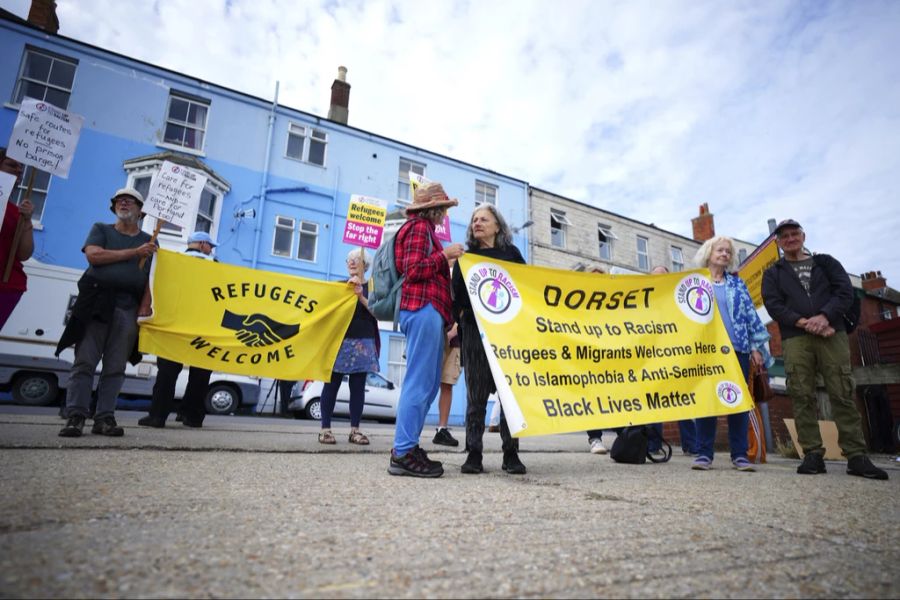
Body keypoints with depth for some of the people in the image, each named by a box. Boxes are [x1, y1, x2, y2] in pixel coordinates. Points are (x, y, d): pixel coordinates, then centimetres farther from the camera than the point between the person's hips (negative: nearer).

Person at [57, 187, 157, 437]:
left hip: (128, 309, 1)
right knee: (84, 362, -6)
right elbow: (93, 255, -6)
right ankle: (76, 417, -3)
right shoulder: (101, 230, 14)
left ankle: (104, 418, 3)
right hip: (97, 303, -1)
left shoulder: (149, 241, 17)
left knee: (115, 368, 0)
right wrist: (134, 253, -6)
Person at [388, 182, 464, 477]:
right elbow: (413, 270, -15)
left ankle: (406, 446, 14)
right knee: (419, 382, -10)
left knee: (428, 383, 10)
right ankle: (403, 453, -6)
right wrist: (445, 255, -9)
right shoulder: (419, 227, -3)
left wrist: (446, 261, 19)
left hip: (428, 310, 10)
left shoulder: (424, 229, 26)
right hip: (423, 309, -10)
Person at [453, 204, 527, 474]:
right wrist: (460, 316, -4)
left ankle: (511, 453, 7)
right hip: (475, 330, 0)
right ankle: (474, 452, 6)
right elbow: (457, 293, 11)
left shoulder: (511, 253, 14)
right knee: (476, 393, -1)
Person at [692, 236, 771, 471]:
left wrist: (756, 346, 3)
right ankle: (704, 453, 1)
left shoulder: (738, 283, 16)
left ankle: (740, 454, 7)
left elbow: (751, 314, 11)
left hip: (737, 349, 2)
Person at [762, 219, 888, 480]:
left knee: (843, 395, -4)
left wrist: (824, 317, -13)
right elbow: (773, 305, 2)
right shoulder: (773, 273, 16)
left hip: (832, 334, 1)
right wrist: (805, 323, -12)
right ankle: (813, 455, 0)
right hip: (795, 339, 0)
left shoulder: (826, 262, 19)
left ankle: (856, 456, 0)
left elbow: (845, 291, 5)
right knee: (802, 398, -4)